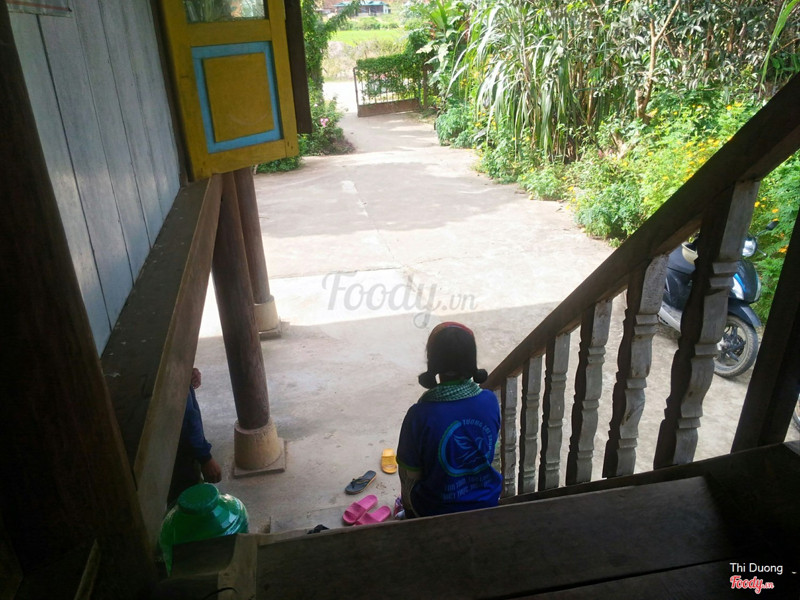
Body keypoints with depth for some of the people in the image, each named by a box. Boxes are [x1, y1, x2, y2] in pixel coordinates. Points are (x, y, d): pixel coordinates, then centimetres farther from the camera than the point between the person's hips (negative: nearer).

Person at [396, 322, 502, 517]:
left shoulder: (419, 415, -28)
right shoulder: (490, 401, -17)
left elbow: (409, 476, -14)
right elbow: (490, 452, 1)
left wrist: (408, 504, 7)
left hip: (436, 510, -3)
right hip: (487, 503, 3)